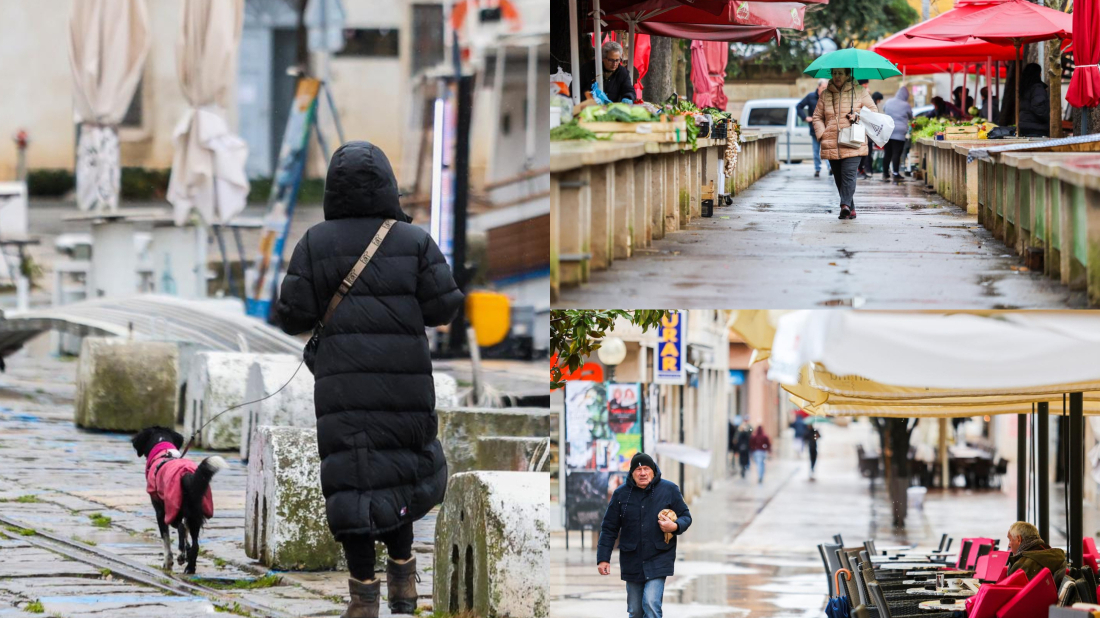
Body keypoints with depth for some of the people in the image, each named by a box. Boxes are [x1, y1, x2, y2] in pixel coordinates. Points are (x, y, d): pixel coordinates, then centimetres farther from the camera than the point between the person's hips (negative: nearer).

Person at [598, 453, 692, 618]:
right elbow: (609, 528, 5)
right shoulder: (621, 493, 1)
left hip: (658, 560, -3)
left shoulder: (669, 489, -3)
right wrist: (603, 558, -1)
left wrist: (675, 526, -18)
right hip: (632, 560, 3)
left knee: (651, 603, -19)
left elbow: (686, 517, 5)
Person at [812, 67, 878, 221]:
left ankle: (846, 205, -27)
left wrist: (858, 115, -8)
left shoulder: (859, 92, 6)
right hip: (832, 144, 4)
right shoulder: (825, 95, 13)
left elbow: (873, 111, 11)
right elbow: (817, 116, 16)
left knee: (848, 173, -19)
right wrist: (821, 134, 0)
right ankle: (850, 209, 12)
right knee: (839, 178, 5)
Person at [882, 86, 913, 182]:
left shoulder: (889, 102, 7)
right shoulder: (906, 105, -4)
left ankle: (885, 174, 16)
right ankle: (896, 175, -8)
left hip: (887, 132, 4)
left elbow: (883, 110, 27)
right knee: (896, 154, -5)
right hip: (899, 133, -4)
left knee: (888, 153, 11)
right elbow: (910, 118, 10)